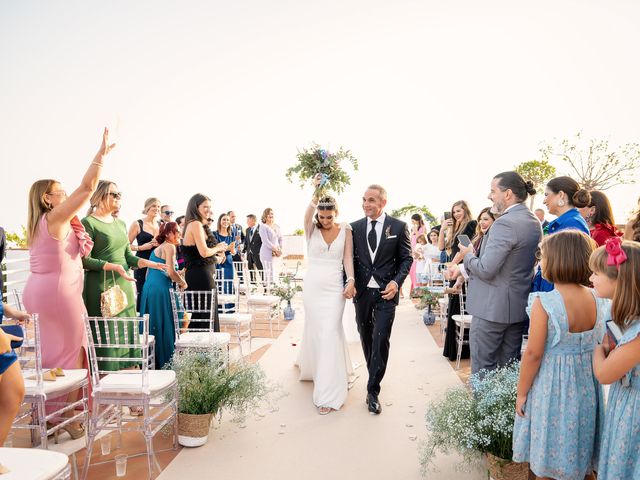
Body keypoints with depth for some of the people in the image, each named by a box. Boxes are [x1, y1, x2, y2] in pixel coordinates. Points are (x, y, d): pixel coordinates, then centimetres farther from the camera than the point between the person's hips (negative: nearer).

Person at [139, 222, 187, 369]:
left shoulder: (157, 248, 22)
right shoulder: (169, 247, -6)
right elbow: (170, 271, -16)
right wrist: (183, 283, -1)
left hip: (149, 288, 9)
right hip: (160, 290, -9)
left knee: (151, 325, 13)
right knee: (163, 326, -2)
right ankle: (162, 362, 3)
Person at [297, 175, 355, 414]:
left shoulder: (345, 230, 0)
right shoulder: (312, 229, -1)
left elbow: (348, 258, -3)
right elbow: (307, 216, -23)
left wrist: (351, 281, -18)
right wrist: (316, 193, -37)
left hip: (334, 288, -1)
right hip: (312, 286, 2)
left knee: (329, 333, -7)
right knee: (315, 330, 13)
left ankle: (328, 393, 0)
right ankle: (313, 367, 45)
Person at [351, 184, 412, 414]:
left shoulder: (398, 227, -3)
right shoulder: (355, 227, 4)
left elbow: (406, 258, 1)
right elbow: (351, 258, 8)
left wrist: (396, 281, -13)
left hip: (386, 292, -3)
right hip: (362, 292, 3)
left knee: (381, 340, -6)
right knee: (366, 337, 15)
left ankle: (373, 391, 6)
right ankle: (374, 376, 37)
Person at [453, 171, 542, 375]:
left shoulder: (505, 223, -21)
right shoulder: (534, 222, 9)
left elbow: (486, 269, -24)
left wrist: (468, 255, -4)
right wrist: (466, 268, 10)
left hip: (492, 308, -9)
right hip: (518, 306, 9)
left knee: (483, 369, 3)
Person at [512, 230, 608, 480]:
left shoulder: (544, 303, -22)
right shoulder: (598, 300, -4)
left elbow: (533, 354, -18)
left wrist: (521, 393, -7)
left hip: (552, 385, -5)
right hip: (586, 384, 6)